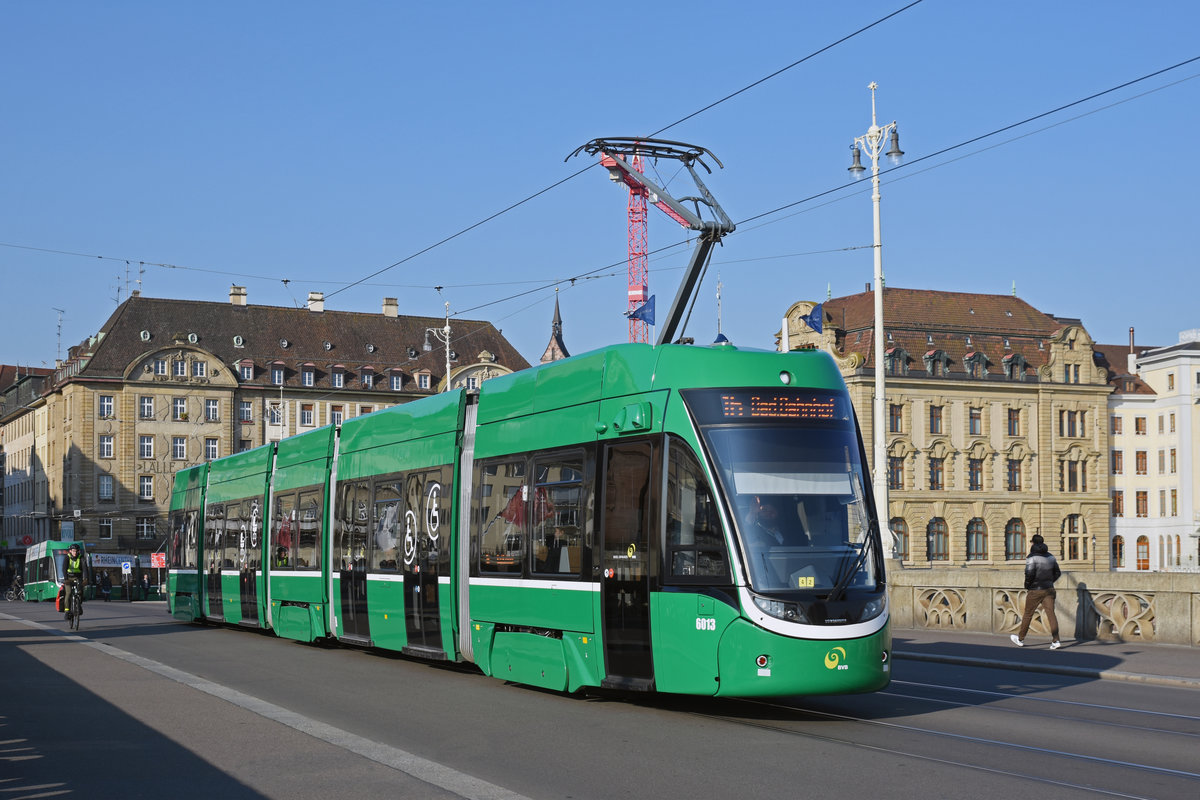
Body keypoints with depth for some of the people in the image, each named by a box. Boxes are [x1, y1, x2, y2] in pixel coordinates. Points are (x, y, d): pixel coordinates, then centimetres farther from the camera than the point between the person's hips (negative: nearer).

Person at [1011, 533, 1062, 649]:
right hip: (1049, 589, 5)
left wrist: (1027, 585, -4)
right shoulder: (1051, 557, 9)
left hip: (1036, 590, -5)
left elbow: (1029, 573, -20)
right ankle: (1056, 641, -10)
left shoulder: (1032, 557, -11)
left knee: (1028, 614, 8)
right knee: (1051, 614, 0)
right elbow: (1057, 572, 14)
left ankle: (1020, 639, 20)